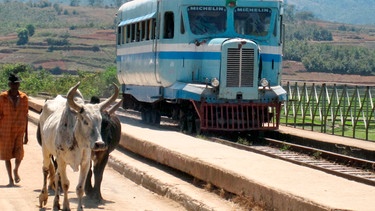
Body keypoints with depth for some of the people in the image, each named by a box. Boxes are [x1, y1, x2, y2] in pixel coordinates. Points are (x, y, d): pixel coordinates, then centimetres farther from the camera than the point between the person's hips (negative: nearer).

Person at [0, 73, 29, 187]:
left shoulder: (23, 97, 2)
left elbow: (25, 116, 6)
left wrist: (26, 134, 6)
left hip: (19, 130, 1)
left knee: (19, 153, -8)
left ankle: (16, 171, 23)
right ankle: (10, 179, 15)